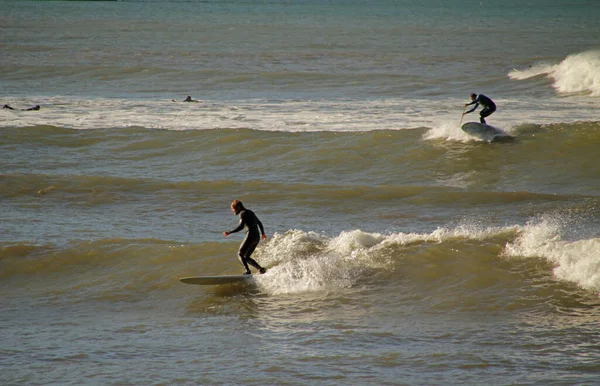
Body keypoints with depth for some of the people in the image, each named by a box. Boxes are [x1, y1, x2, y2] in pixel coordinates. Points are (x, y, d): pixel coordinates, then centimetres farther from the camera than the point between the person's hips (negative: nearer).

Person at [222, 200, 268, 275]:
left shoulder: (243, 213, -6)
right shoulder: (250, 212, 19)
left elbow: (241, 226, -19)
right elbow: (259, 223, 26)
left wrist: (229, 232, -22)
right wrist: (262, 233, 40)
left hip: (250, 236, -9)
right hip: (257, 237, 9)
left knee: (240, 254, -5)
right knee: (246, 257, 13)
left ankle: (248, 271, -21)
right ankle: (260, 268, 0)